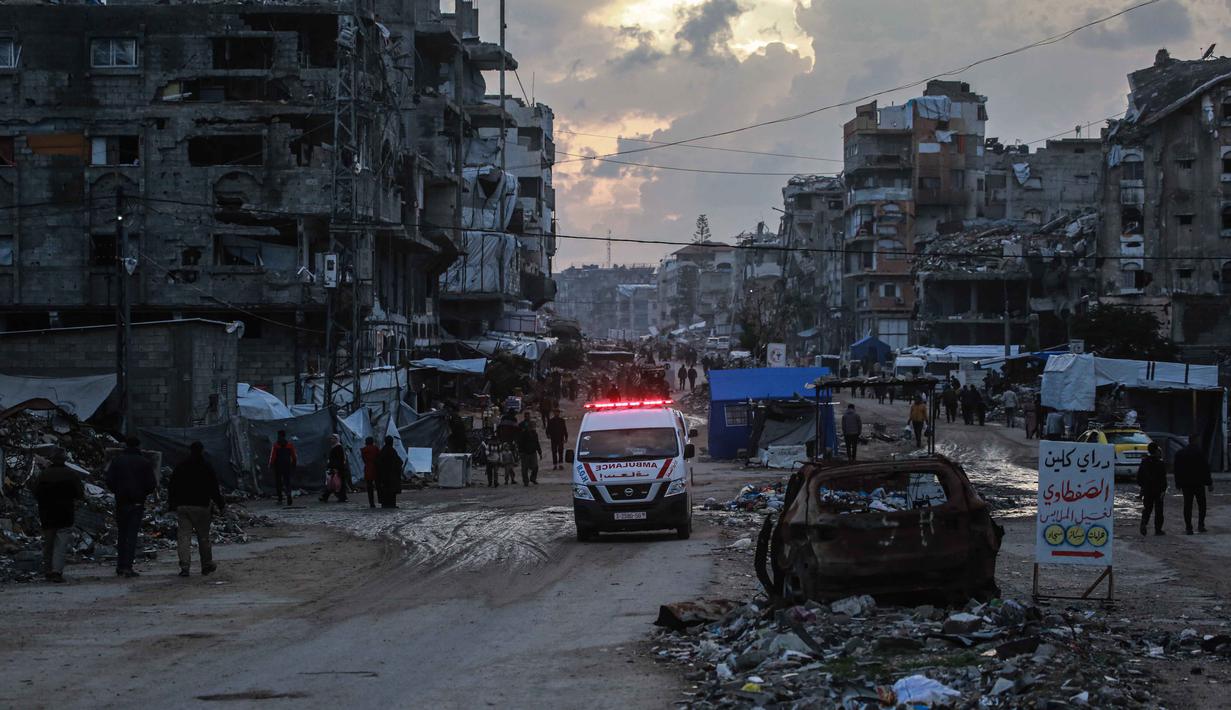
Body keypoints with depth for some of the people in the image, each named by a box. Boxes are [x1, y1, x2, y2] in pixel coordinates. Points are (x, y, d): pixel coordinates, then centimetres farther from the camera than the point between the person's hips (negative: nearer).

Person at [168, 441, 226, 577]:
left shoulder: (180, 467, 7)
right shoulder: (207, 468, -2)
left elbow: (171, 488, 10)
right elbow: (214, 489, -3)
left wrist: (171, 505, 17)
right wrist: (221, 505, 6)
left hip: (182, 506, 2)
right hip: (201, 506, -2)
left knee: (183, 536, -1)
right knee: (203, 537, 9)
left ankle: (184, 566, -12)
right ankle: (206, 565, 17)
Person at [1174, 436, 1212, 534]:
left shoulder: (1179, 453, 5)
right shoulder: (1199, 453, -10)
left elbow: (1177, 470, 9)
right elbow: (1205, 469, -9)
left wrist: (1178, 484, 15)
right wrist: (1209, 483, -3)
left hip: (1185, 484, 3)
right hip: (1198, 483, -3)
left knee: (1187, 506, 4)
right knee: (1201, 505, 10)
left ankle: (1188, 528, 0)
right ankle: (1200, 525, 4)